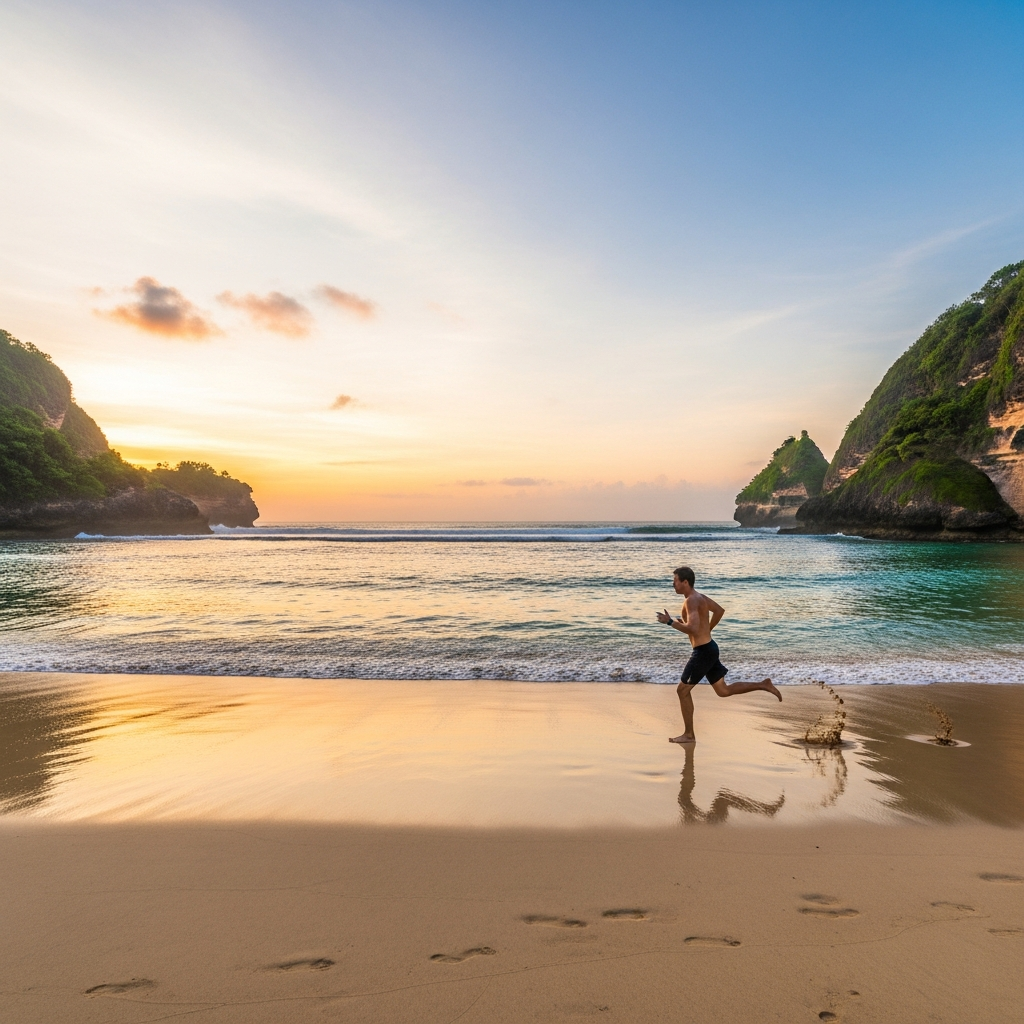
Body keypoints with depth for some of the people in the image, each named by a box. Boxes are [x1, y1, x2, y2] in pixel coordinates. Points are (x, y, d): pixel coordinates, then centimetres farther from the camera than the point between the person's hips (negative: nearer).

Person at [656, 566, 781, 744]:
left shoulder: (691, 600, -19)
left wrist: (670, 622, -22)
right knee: (723, 690, 16)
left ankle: (689, 734, 10)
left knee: (682, 690, 1)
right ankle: (763, 684, 12)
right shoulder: (699, 596, 11)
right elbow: (720, 610, 25)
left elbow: (693, 629, -31)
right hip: (709, 649, 10)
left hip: (703, 651, -10)